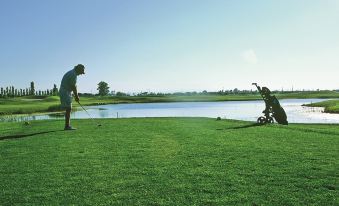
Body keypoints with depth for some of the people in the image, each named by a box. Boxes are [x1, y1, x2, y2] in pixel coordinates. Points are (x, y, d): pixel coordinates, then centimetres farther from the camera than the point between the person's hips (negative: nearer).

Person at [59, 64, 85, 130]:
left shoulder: (73, 74, 17)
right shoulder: (73, 74, -16)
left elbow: (74, 86, 16)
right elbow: (73, 87, -16)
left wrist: (76, 96, 11)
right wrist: (77, 96, -6)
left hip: (66, 93, 11)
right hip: (65, 92, -11)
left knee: (68, 109, 10)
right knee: (68, 109, -11)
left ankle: (67, 125, 12)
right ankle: (67, 126, -9)